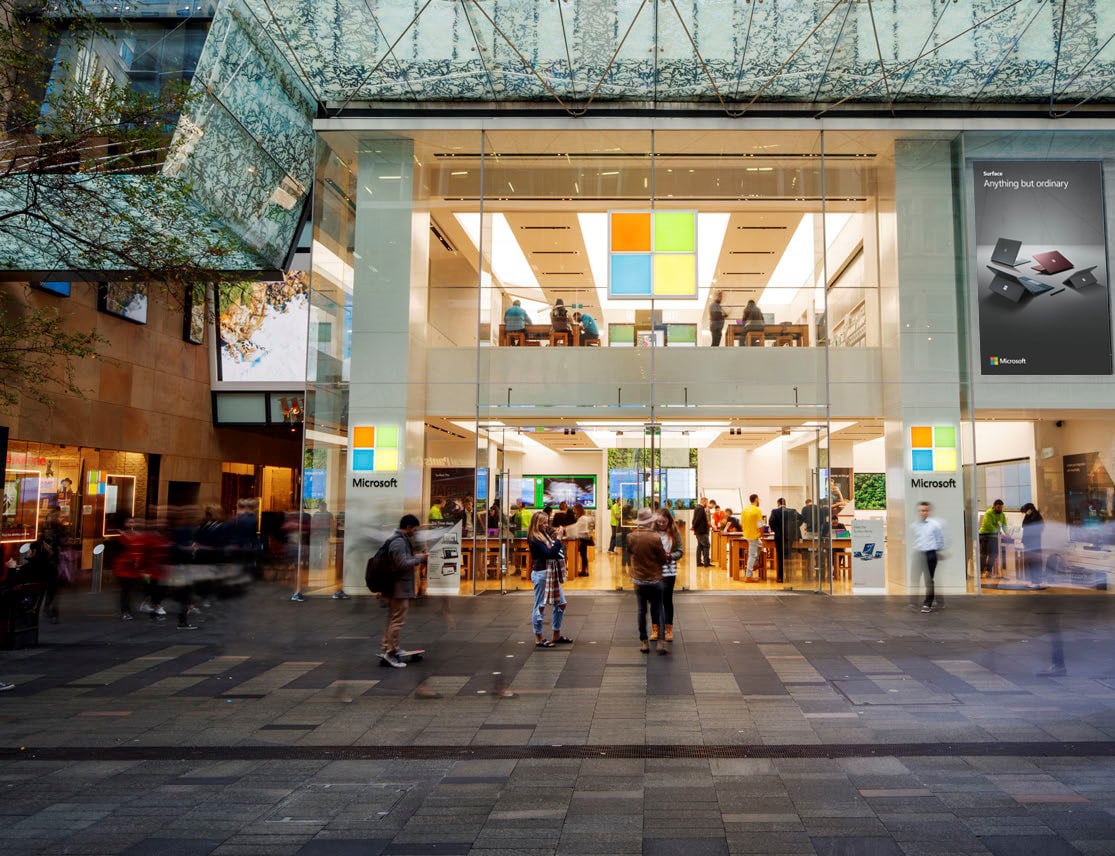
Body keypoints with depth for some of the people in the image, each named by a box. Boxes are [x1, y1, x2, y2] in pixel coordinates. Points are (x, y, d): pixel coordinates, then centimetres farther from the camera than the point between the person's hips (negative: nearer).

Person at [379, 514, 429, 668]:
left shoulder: (400, 540, 16)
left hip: (395, 588, 11)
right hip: (400, 588, -11)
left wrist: (416, 557, 8)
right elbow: (402, 564, -23)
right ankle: (390, 652, -4)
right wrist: (419, 558, -13)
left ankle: (386, 650, 21)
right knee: (398, 621, -6)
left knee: (392, 619, 15)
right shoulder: (399, 542, -16)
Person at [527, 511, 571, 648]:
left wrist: (557, 537, -4)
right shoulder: (534, 539, -13)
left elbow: (556, 551, 11)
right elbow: (549, 553, -21)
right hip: (541, 574, -9)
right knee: (540, 606, -1)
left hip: (552, 573, 9)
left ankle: (556, 635, 23)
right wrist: (558, 539, -17)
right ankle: (538, 639, 8)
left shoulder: (546, 535, 12)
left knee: (560, 603, 12)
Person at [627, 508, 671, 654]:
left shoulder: (631, 537, -8)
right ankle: (662, 641, -1)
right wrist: (667, 557, 13)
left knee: (642, 610, 12)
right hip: (655, 579, -3)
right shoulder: (655, 537, -19)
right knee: (658, 610, 7)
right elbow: (663, 559, -8)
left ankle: (644, 641, 16)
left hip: (638, 579, 3)